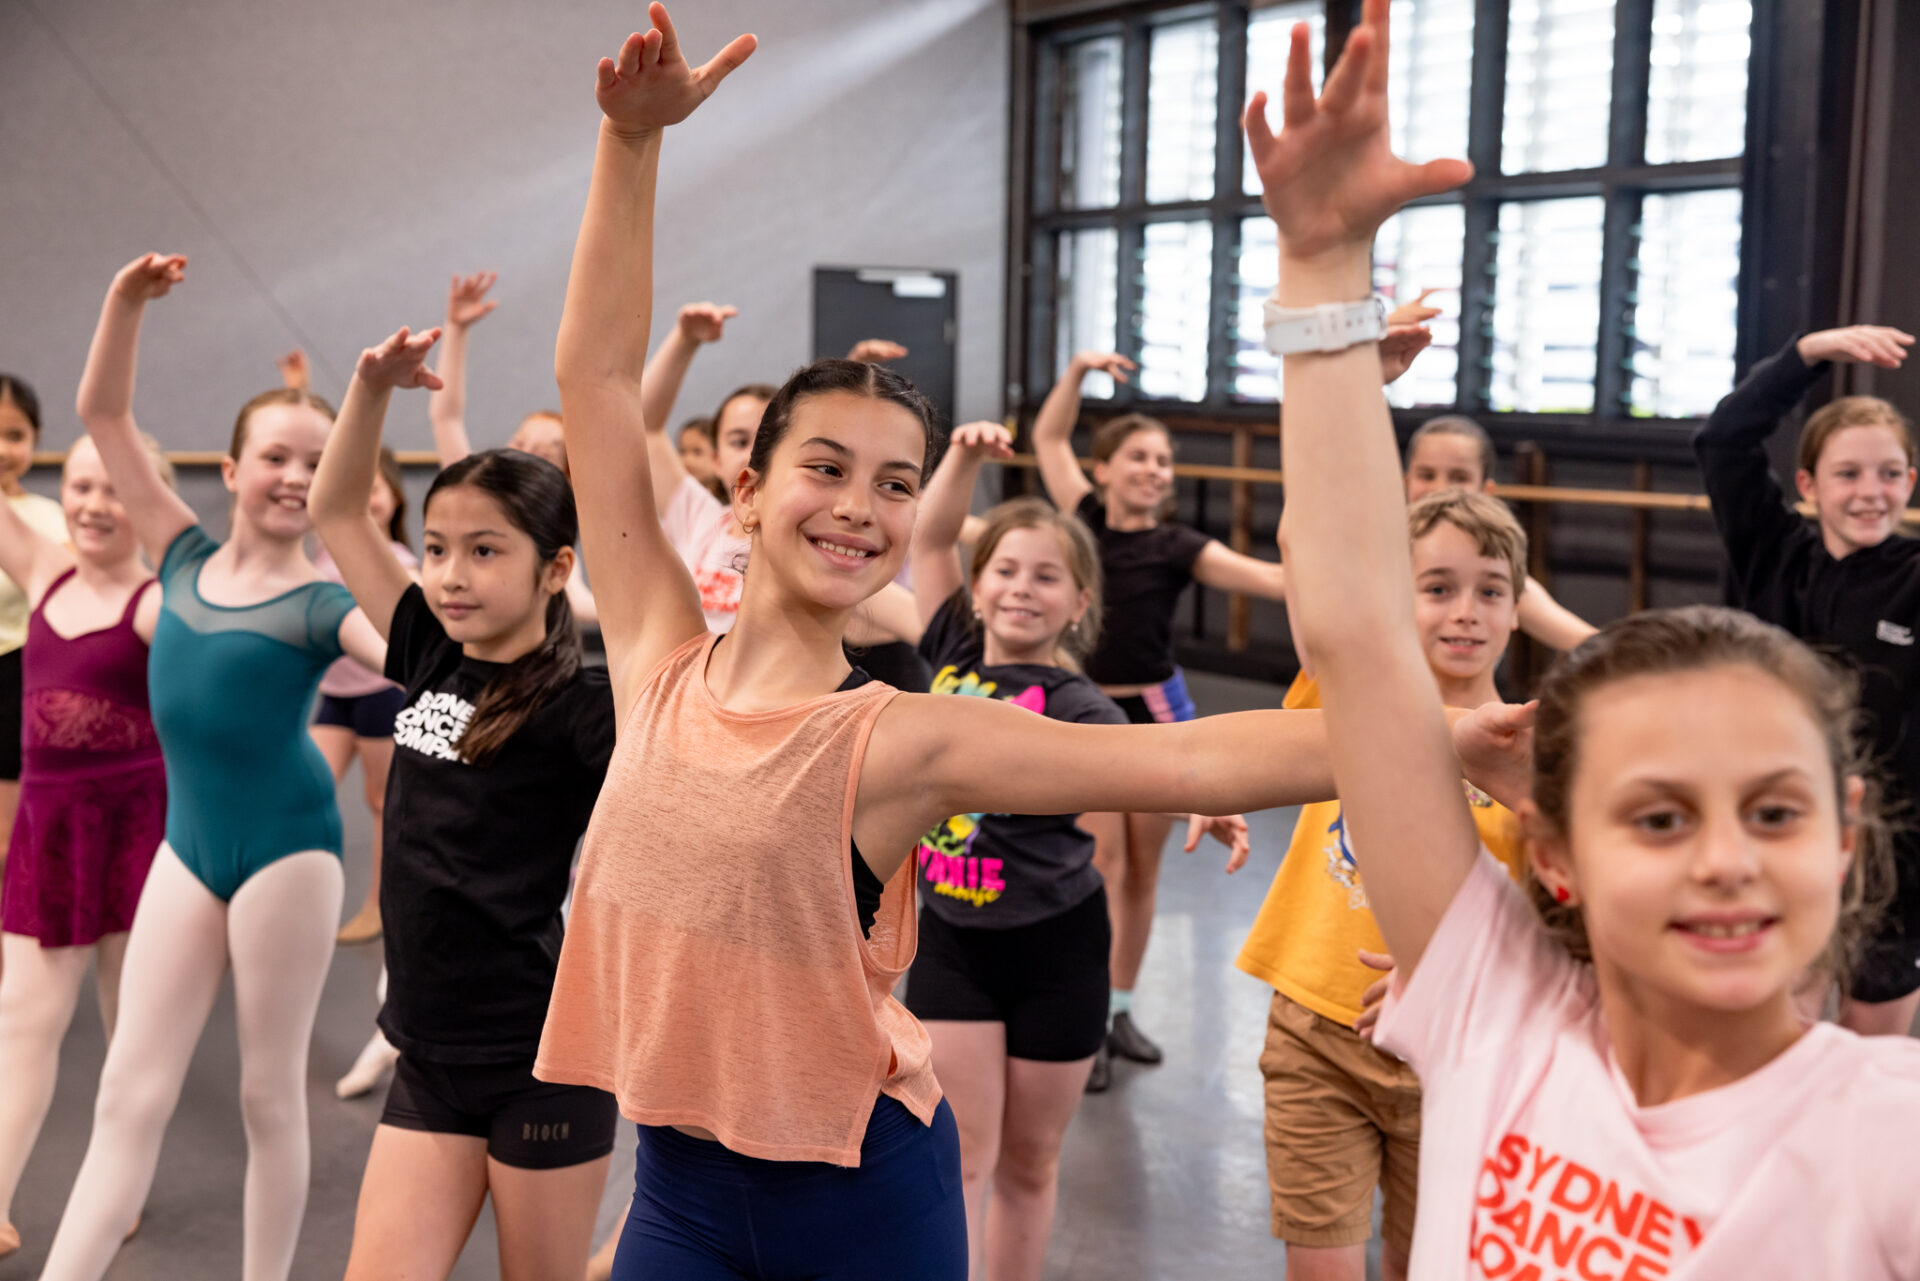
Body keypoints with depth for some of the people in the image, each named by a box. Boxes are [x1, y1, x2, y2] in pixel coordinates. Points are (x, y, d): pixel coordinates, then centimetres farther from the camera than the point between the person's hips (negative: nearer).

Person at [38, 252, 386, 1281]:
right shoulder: (184, 559, 6)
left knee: (270, 1095, 7)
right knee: (129, 1095, 3)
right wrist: (127, 303, -4)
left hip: (285, 844, -4)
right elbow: (101, 415, 7)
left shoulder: (324, 602, -6)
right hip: (188, 843, 4)